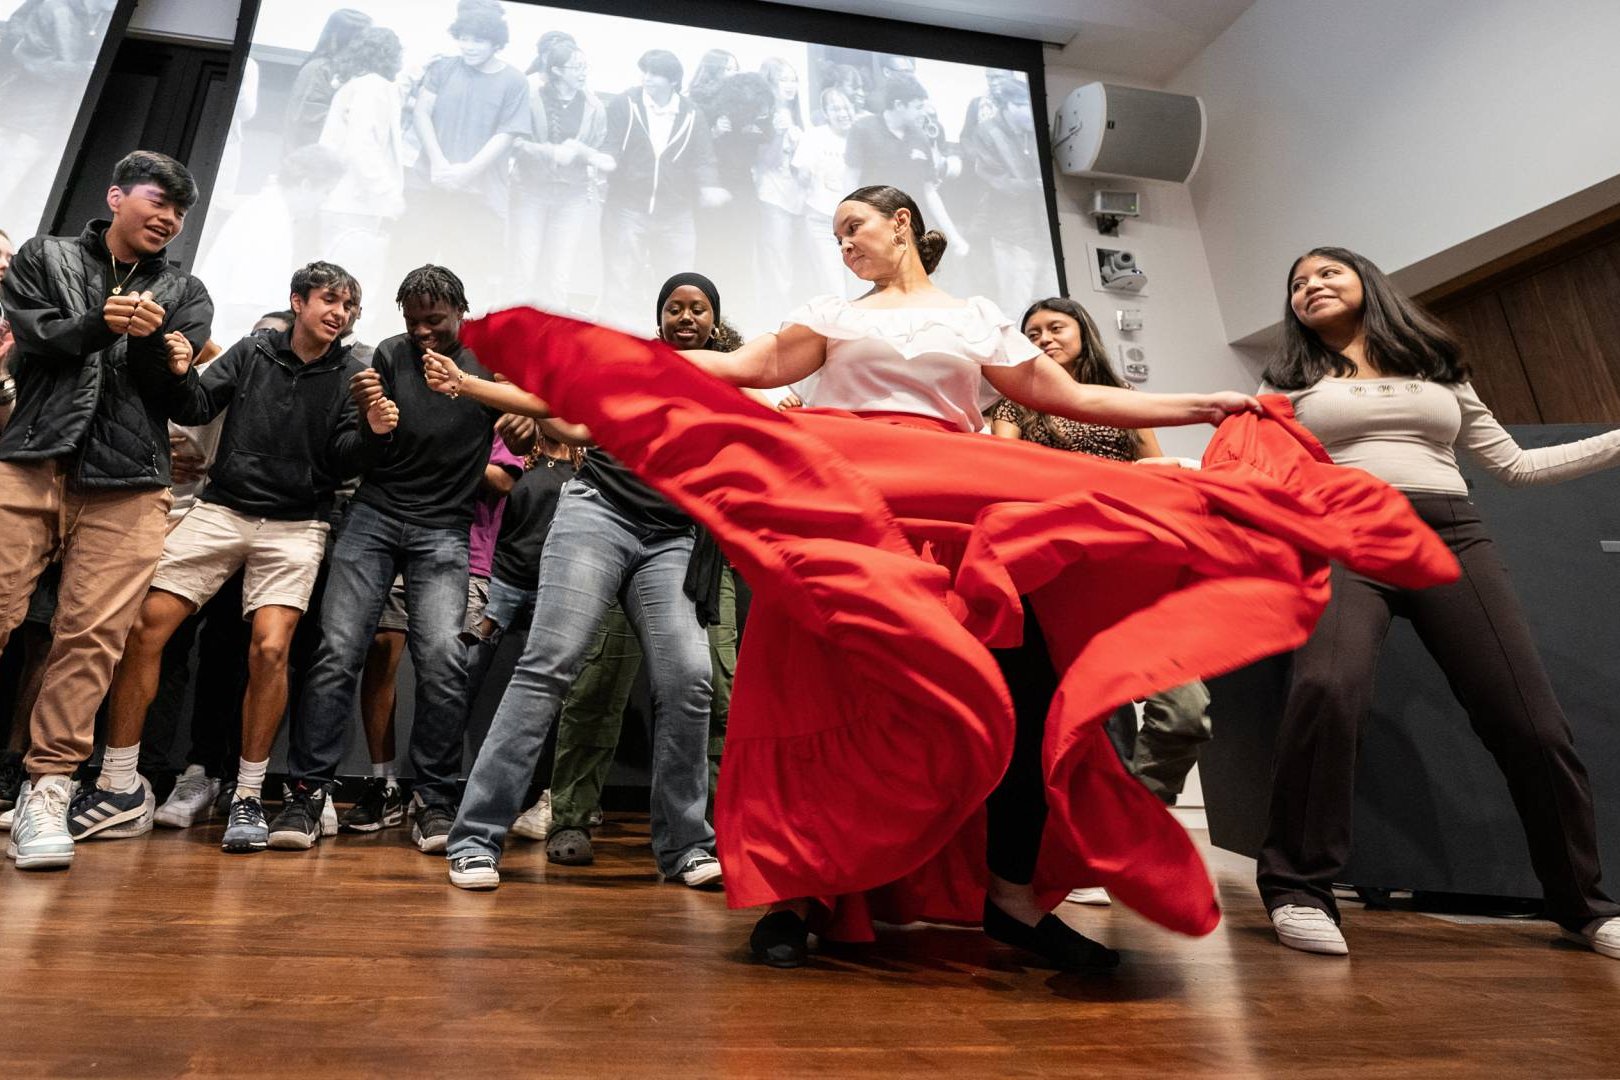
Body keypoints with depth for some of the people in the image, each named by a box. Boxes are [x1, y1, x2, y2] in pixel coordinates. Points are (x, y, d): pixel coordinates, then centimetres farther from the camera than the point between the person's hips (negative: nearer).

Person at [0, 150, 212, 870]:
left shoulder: (184, 294, 18)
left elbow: (173, 391, 7)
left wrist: (150, 345, -14)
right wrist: (98, 325, -13)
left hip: (127, 484, 0)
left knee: (92, 637, -7)